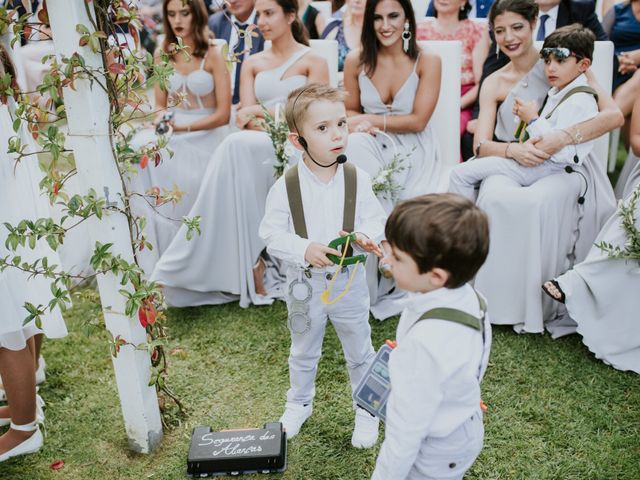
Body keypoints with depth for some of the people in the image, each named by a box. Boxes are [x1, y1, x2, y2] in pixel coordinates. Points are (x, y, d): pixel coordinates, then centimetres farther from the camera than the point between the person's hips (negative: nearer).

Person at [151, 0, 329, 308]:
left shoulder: (313, 61, 8)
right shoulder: (252, 63, 18)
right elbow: (247, 119, 5)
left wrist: (263, 112, -8)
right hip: (261, 146, 3)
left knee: (239, 146, -32)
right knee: (239, 146, -32)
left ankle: (250, 261, -29)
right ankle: (251, 263, -31)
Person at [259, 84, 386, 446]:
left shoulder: (358, 179, -12)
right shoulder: (286, 186, -16)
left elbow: (376, 219, -5)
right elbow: (271, 233, -14)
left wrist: (366, 237, -27)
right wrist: (304, 250, -30)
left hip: (349, 281, 1)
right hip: (305, 283, 0)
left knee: (360, 351, 18)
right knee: (304, 352, 23)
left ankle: (367, 410, 41)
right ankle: (299, 403, 48)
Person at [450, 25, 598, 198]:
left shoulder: (579, 102, -19)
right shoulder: (558, 93, 14)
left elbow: (562, 153, -27)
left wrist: (533, 120, -18)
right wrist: (525, 116, 3)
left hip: (546, 167, -11)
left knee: (460, 174, -13)